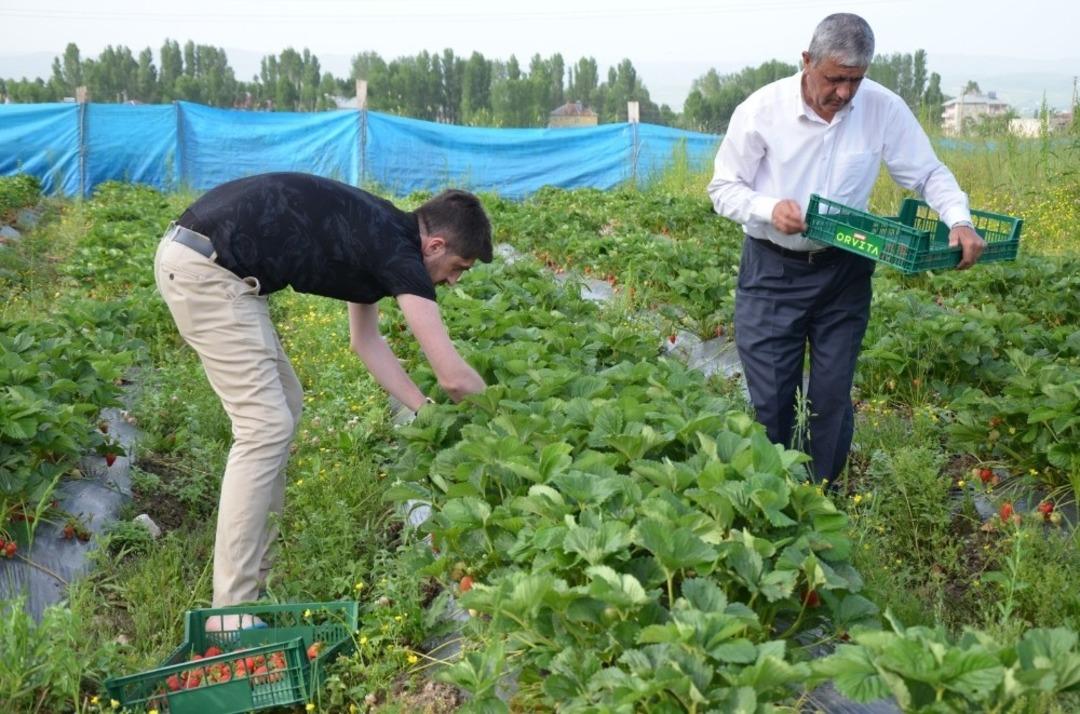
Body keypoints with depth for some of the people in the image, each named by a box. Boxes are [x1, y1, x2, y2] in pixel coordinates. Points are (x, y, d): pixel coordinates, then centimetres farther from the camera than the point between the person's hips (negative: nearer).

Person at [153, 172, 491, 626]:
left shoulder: (377, 237, 15)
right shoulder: (398, 249, -12)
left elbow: (366, 340, 26)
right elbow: (453, 375, -14)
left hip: (196, 258, 11)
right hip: (205, 267, -11)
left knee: (283, 407, 16)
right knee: (265, 427, -11)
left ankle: (259, 570, 23)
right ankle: (233, 613, -6)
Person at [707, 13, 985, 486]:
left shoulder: (884, 109, -9)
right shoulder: (762, 109, -13)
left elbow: (929, 174, 1)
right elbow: (723, 188, -6)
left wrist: (959, 220, -18)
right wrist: (769, 208, -25)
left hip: (844, 271, 2)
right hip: (772, 271, -1)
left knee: (833, 396, 9)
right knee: (769, 396, 3)